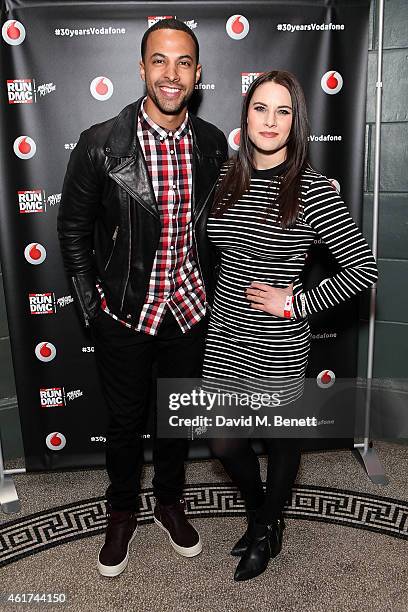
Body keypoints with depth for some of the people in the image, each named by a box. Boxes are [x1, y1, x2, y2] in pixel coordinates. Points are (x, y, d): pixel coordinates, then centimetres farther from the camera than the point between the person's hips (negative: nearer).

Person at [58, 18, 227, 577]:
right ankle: (122, 513, 41)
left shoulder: (213, 144, -3)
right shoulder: (100, 144, -14)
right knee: (126, 421, 15)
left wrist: (208, 291, 8)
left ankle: (169, 501, 45)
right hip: (124, 315, -2)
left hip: (190, 311, 3)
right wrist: (92, 307, -6)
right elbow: (73, 229, -5)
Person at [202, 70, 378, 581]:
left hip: (277, 344, -5)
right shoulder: (229, 177, 2)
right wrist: (222, 302, 11)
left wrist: (295, 303, -16)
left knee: (280, 438, 16)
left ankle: (268, 531, 42)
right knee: (224, 443, 13)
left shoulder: (310, 188, -16)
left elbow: (363, 267, -17)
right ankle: (259, 516, 43)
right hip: (226, 334, 5)